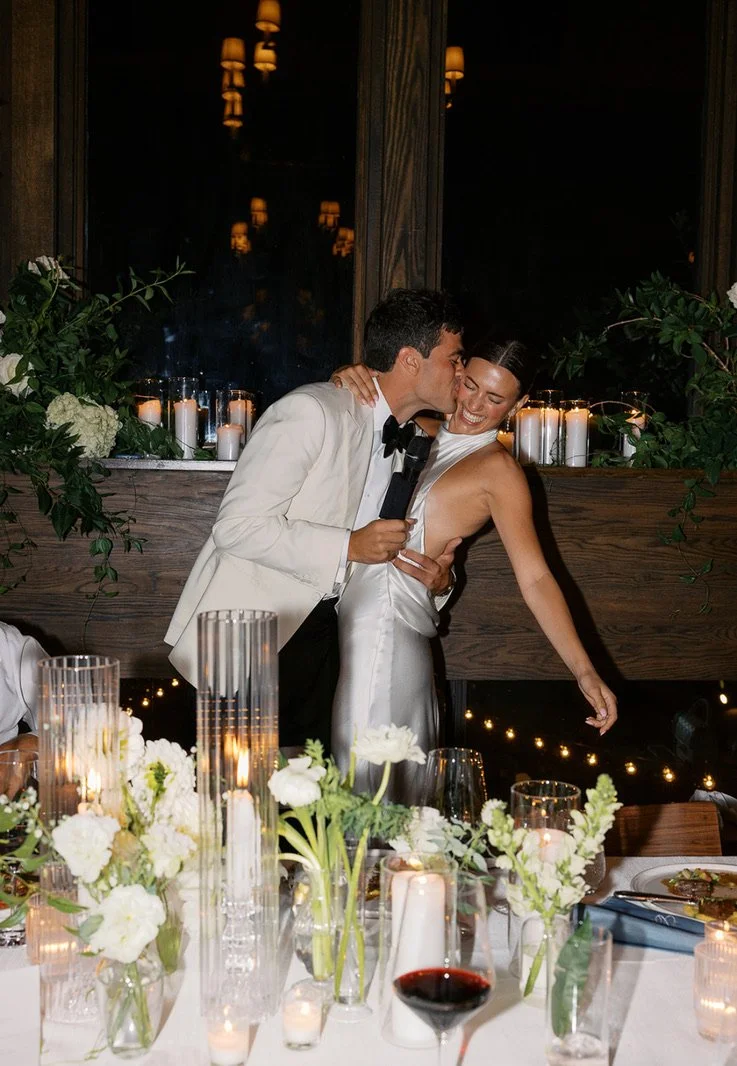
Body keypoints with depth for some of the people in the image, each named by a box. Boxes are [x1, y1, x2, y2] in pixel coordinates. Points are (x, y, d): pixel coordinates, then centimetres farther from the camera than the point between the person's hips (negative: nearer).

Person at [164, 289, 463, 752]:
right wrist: (348, 546, -22)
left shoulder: (399, 438, 10)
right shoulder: (312, 412, -17)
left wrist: (430, 574, -1)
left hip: (318, 626, 8)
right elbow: (237, 526, -22)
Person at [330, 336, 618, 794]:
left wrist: (585, 671, -20)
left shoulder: (498, 469, -7)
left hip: (389, 623, -7)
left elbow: (535, 577, -12)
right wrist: (351, 378, -3)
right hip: (355, 615, 7)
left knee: (371, 782, -4)